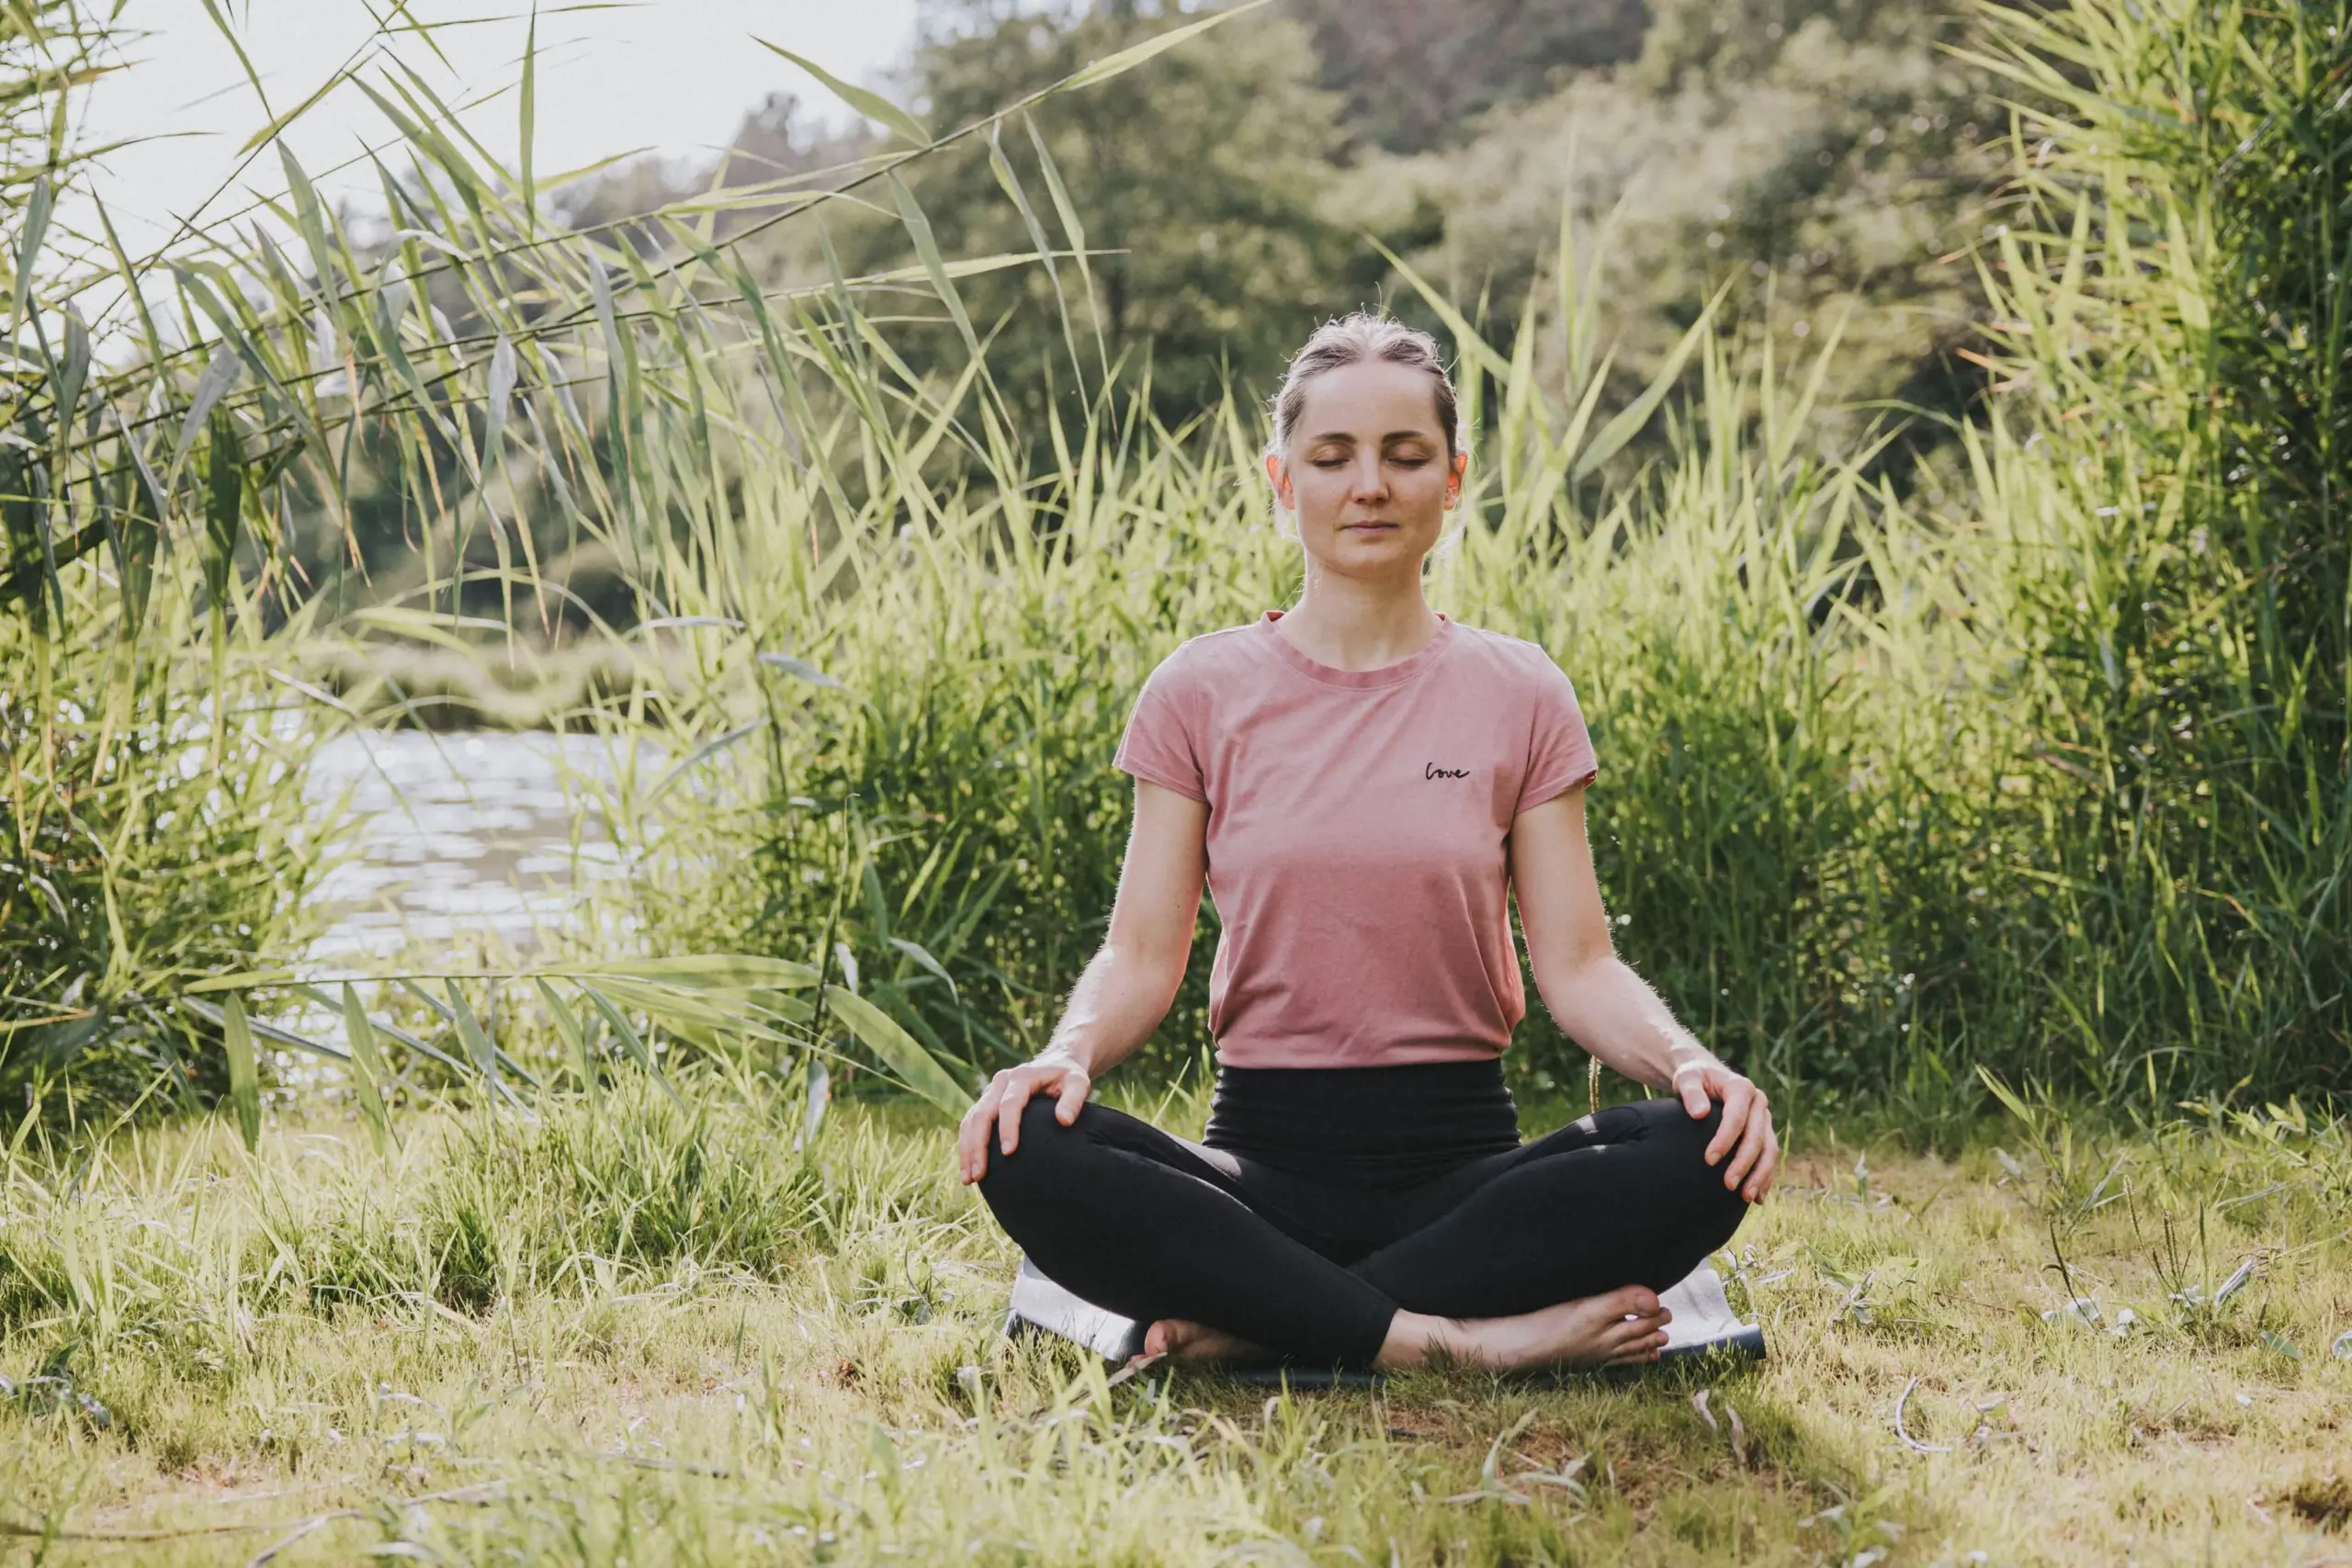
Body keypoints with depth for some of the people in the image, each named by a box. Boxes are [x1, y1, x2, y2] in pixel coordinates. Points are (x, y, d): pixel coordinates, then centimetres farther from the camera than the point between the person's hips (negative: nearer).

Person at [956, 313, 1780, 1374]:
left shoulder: (1519, 696, 7)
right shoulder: (1202, 693, 6)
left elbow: (1577, 963, 2)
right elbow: (1144, 953, 3)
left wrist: (1684, 1059, -19)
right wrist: (1069, 1053, -20)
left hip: (1460, 1157, 1)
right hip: (1263, 1156, -1)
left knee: (1701, 1153, -30)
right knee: (1029, 1155, -31)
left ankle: (1253, 1321, -26)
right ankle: (1466, 1340, -29)